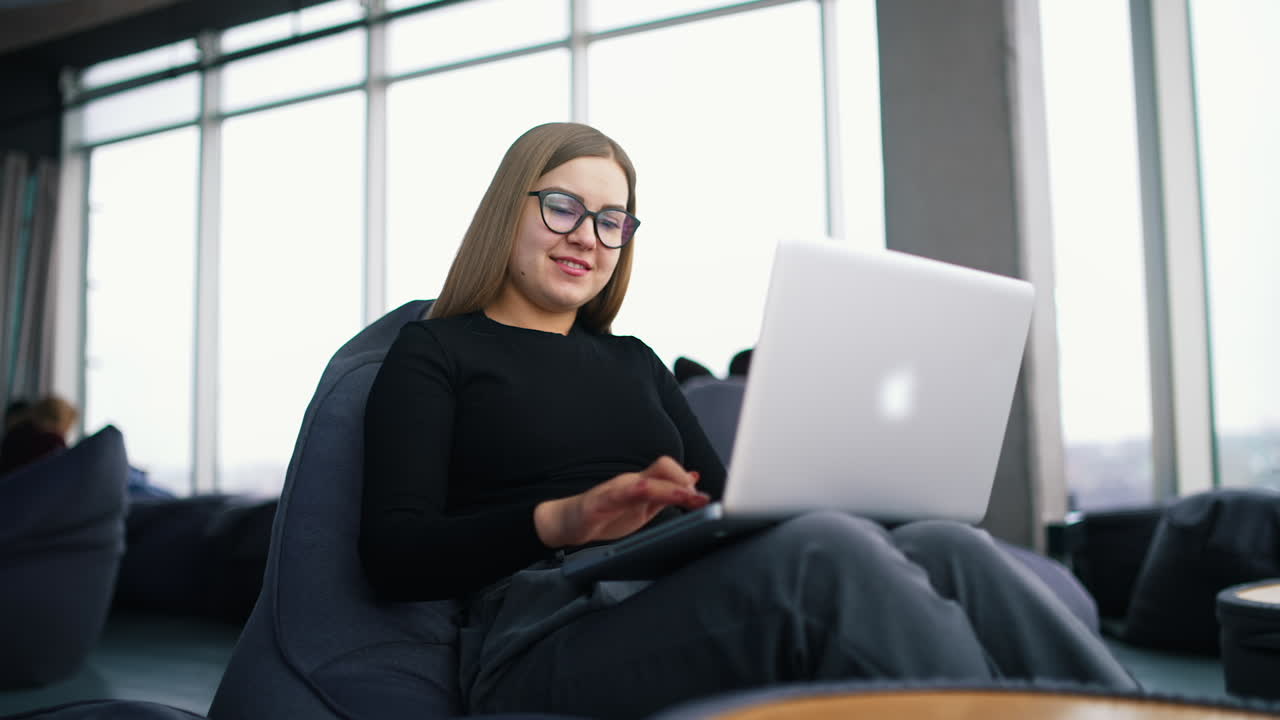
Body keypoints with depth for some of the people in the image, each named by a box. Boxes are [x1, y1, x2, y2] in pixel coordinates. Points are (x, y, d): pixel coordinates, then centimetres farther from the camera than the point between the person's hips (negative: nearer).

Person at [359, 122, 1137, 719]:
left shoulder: (634, 362, 28)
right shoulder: (434, 353, 12)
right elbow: (392, 553, -2)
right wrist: (560, 520, -21)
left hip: (704, 618, 5)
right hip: (549, 644, -5)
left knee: (946, 549, -24)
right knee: (826, 551, -34)